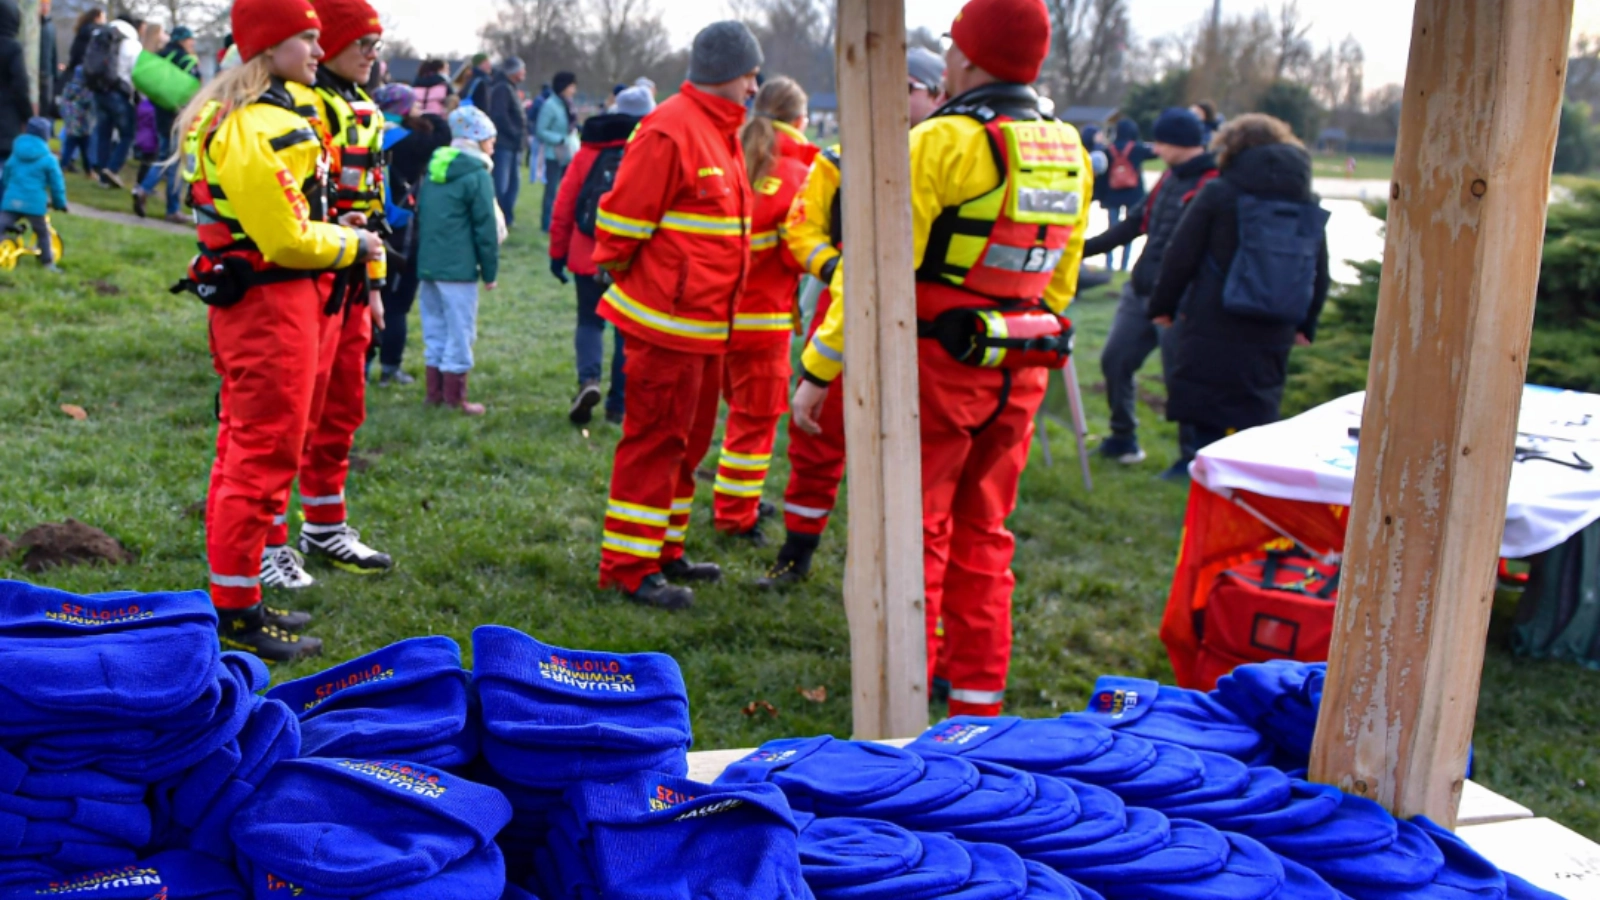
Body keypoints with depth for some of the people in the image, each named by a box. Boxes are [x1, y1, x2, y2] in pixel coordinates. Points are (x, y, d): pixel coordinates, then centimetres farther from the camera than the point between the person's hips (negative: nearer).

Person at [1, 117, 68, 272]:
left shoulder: (15, 155, 14)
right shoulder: (48, 159, -2)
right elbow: (56, 183, 1)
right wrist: (60, 203, 14)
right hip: (34, 204, -3)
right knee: (43, 233, 13)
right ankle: (48, 263, 16)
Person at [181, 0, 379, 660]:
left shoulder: (277, 113, 14)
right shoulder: (259, 128, -19)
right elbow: (287, 240, -20)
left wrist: (334, 229, 11)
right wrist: (352, 244, -6)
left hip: (251, 304, 11)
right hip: (271, 305, -11)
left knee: (246, 450, 16)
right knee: (263, 457, -4)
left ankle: (236, 600, 26)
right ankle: (237, 612, 4)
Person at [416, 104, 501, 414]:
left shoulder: (433, 169, 13)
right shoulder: (477, 175, -10)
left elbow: (420, 216, 17)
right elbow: (486, 228, -10)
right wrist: (490, 271, -3)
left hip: (428, 264, 8)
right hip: (458, 268, -7)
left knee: (435, 328, 14)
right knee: (460, 331, -1)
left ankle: (435, 392, 19)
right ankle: (455, 397, 2)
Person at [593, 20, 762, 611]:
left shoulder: (721, 132, 16)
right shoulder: (670, 131, -17)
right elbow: (623, 217, -16)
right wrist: (620, 270, -3)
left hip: (707, 323, 10)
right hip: (667, 320, -10)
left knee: (689, 440, 17)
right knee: (656, 440, -4)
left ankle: (664, 551, 29)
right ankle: (629, 568, 4)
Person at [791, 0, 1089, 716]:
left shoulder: (942, 142, -14)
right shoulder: (1069, 152, 8)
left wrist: (818, 371, -11)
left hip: (935, 366, -6)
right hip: (1018, 374, 7)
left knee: (913, 535, 4)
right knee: (983, 536, 16)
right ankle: (979, 698, 24)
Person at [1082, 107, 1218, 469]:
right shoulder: (1172, 177, 13)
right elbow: (1137, 223, 22)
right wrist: (1085, 248, 23)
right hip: (1141, 290, 9)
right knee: (1115, 360, 13)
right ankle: (1123, 439, 28)